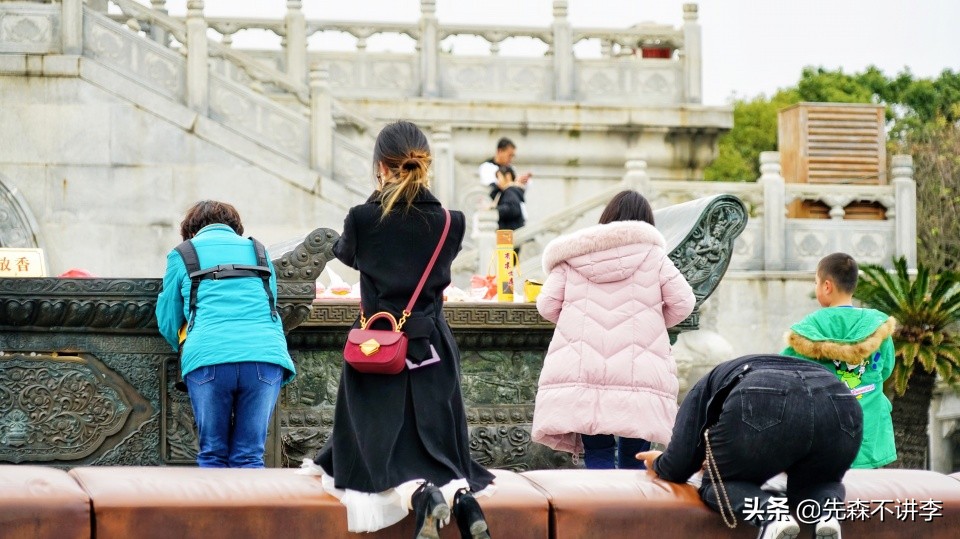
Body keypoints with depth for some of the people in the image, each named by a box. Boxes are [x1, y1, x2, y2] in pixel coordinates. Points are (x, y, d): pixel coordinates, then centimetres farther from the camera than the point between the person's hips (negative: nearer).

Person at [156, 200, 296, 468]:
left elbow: (167, 321, 23)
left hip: (208, 359, -2)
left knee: (212, 455, 7)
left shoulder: (182, 255, 18)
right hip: (265, 355, 2)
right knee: (249, 456, 4)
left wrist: (186, 350, 42)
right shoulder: (258, 252, 25)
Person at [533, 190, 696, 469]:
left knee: (598, 455, 3)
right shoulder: (653, 255, 6)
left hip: (581, 373, 1)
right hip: (638, 376, -1)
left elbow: (547, 305, 6)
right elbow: (682, 302, 3)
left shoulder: (572, 257, 10)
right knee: (633, 458, 7)